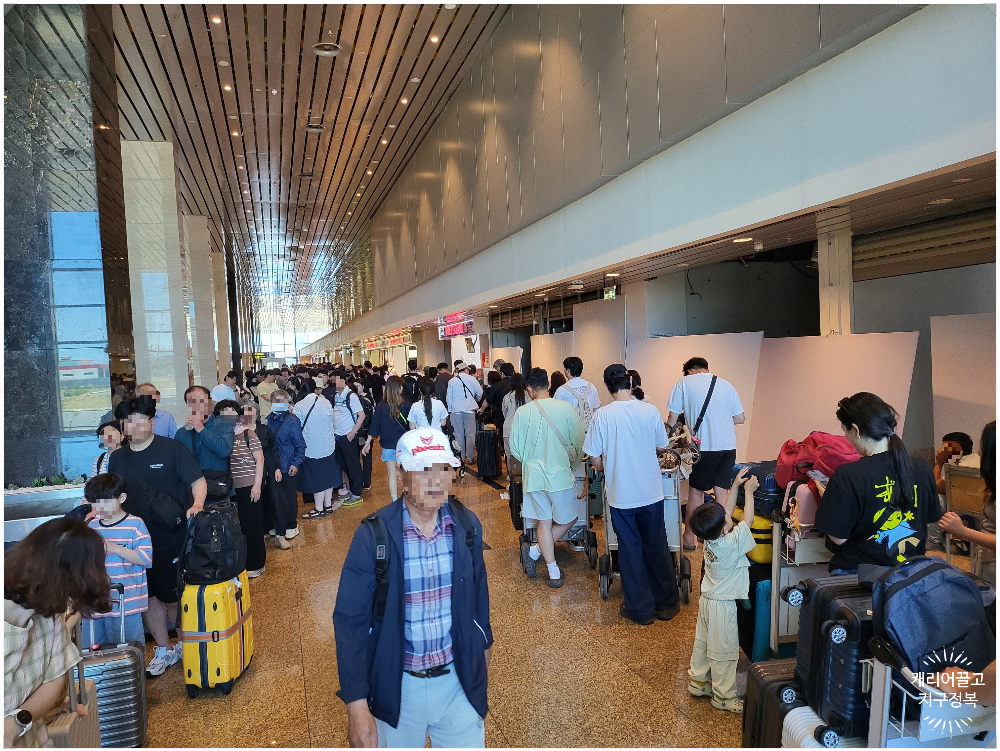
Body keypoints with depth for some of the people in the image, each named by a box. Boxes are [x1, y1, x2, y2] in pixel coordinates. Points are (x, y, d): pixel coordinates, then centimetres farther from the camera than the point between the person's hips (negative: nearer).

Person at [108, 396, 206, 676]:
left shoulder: (172, 449, -9)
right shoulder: (118, 458, 7)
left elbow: (198, 480, -11)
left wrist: (197, 503, -29)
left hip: (175, 539, -5)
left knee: (178, 595, 7)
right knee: (149, 596, 12)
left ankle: (184, 647, 28)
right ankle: (163, 651, 30)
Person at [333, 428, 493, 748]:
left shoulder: (467, 524, -9)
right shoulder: (373, 535, -19)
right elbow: (350, 620, -15)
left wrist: (484, 641, 18)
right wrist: (357, 704, -16)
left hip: (459, 678, 2)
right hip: (398, 686, -2)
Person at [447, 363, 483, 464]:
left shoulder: (451, 381, 1)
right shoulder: (471, 379, -3)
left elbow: (449, 397, 5)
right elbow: (480, 392, 0)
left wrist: (449, 410, 15)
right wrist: (476, 401, 20)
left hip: (456, 410, 1)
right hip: (469, 409, -1)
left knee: (459, 434, 8)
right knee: (470, 434, 4)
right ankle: (470, 457, 6)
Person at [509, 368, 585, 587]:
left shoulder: (522, 412, -7)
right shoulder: (565, 409, -11)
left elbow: (515, 448, 0)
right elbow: (579, 442, -4)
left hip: (533, 475, 3)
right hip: (560, 474, -2)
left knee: (544, 523, 13)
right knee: (568, 520, 17)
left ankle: (553, 571, 15)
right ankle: (535, 551, 8)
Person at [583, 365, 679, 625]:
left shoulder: (602, 415, -13)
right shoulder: (650, 411, -8)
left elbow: (596, 460, -8)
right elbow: (661, 446, 7)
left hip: (621, 494, -2)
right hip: (651, 492, 2)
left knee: (630, 550, 11)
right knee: (656, 547, 17)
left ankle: (640, 609, 22)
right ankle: (667, 603, 30)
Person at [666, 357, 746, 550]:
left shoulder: (684, 383, 1)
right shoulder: (726, 384, 11)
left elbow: (672, 417, -2)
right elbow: (740, 419, 10)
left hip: (704, 446, -3)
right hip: (728, 445, 4)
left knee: (696, 491, 9)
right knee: (722, 492, 11)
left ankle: (689, 538, 18)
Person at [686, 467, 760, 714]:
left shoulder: (710, 537, -8)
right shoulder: (731, 543, -28)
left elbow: (726, 511, 4)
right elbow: (747, 519, -18)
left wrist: (735, 486, 2)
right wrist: (749, 491, -8)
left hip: (707, 600, 8)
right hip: (723, 605, -8)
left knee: (702, 642, 20)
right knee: (724, 651, 6)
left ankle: (698, 682, 35)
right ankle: (723, 696, 19)